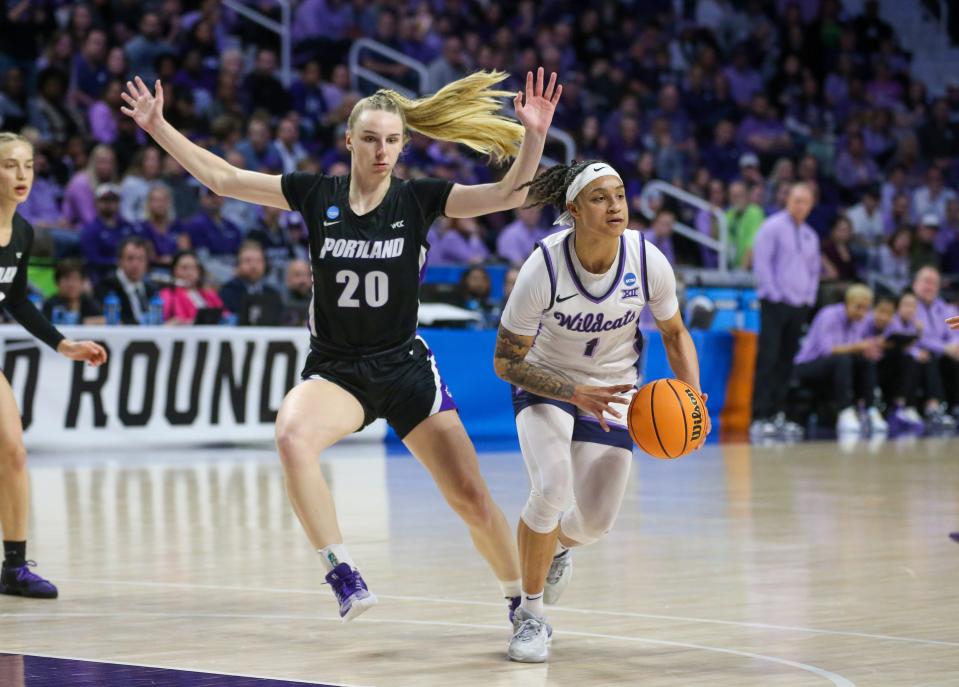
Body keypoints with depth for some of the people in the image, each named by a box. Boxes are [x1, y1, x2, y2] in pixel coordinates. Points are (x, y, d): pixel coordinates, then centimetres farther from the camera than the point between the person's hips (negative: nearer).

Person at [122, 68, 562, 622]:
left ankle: (521, 599, 24)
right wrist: (159, 127, -3)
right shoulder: (316, 195, -1)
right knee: (293, 437, -34)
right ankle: (343, 574, -28)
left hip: (405, 366, 0)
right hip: (335, 369, 0)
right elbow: (223, 178, 1)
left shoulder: (417, 200, -4)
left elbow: (509, 194, -12)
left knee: (470, 497, -1)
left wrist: (533, 137, -28)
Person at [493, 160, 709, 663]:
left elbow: (674, 332, -1)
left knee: (595, 521, -2)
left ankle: (559, 544, 40)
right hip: (546, 382, -3)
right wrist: (576, 394, -30)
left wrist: (691, 393, -18)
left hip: (612, 387, 3)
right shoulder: (543, 268, -28)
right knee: (552, 486, -27)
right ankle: (531, 616, -6)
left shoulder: (649, 262, -21)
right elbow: (505, 361, -19)